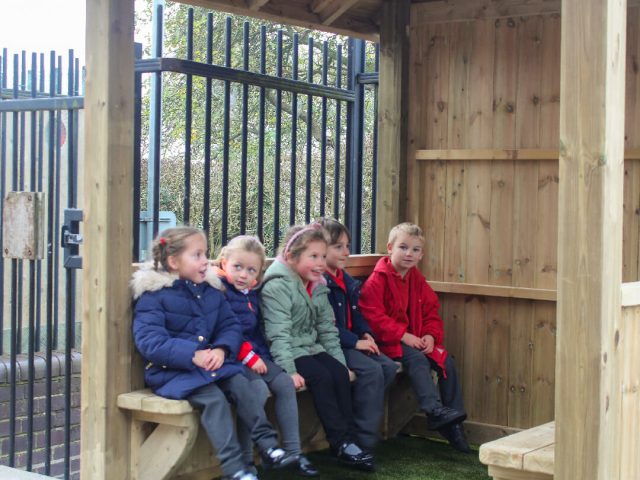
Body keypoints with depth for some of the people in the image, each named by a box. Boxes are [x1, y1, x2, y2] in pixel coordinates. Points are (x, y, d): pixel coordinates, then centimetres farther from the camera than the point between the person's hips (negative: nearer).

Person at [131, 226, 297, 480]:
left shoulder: (210, 291, 11)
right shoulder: (153, 295, -10)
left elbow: (230, 326, 9)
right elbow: (150, 342, -20)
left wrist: (221, 349, -15)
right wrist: (193, 355, -27)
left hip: (210, 362, 6)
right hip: (171, 371, -6)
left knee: (240, 384, -19)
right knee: (214, 398, -27)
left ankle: (268, 446, -12)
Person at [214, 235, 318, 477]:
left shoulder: (251, 293, 16)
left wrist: (262, 356, 10)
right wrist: (249, 357, -18)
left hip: (255, 356, 8)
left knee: (284, 382, -7)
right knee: (258, 389, -27)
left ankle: (293, 451, -2)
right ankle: (245, 459, -19)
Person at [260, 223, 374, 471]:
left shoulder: (318, 287, 10)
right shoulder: (277, 286, -16)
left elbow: (328, 330, 13)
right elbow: (279, 335, -23)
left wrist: (341, 363, 5)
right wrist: (289, 371, -30)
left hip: (312, 347, 7)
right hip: (288, 352, -7)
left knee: (340, 373, -15)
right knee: (321, 376, -25)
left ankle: (349, 438, -13)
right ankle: (340, 443, -19)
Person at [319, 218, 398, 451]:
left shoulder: (348, 282, 16)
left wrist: (366, 334, 2)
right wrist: (355, 342, -19)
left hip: (351, 343, 9)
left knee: (389, 366, -5)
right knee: (371, 370, -24)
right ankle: (365, 439, -17)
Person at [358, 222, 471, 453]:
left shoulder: (417, 280, 12)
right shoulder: (378, 279, -10)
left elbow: (431, 312, 14)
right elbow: (372, 315, -19)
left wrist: (431, 335, -7)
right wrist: (403, 336, -22)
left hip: (416, 340, 7)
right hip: (388, 341, -7)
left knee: (447, 362, -8)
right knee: (417, 359, -32)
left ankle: (453, 422, -3)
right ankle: (435, 411, -37)